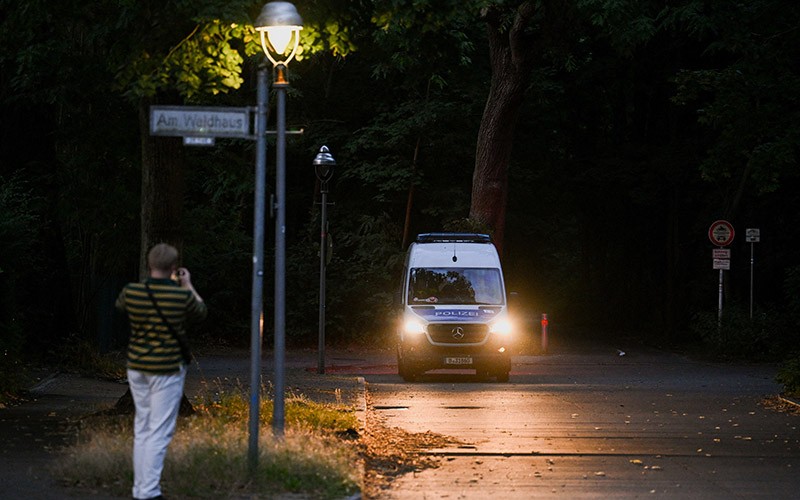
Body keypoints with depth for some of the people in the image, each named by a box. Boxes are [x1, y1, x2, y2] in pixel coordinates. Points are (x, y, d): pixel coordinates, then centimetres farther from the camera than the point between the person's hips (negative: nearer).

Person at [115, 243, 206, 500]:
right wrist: (188, 285, 19)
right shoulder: (182, 295, -15)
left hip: (137, 368, 5)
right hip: (167, 370, -5)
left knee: (142, 428, 16)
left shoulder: (131, 292, -6)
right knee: (159, 431, -4)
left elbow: (120, 305, 19)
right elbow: (201, 313, 7)